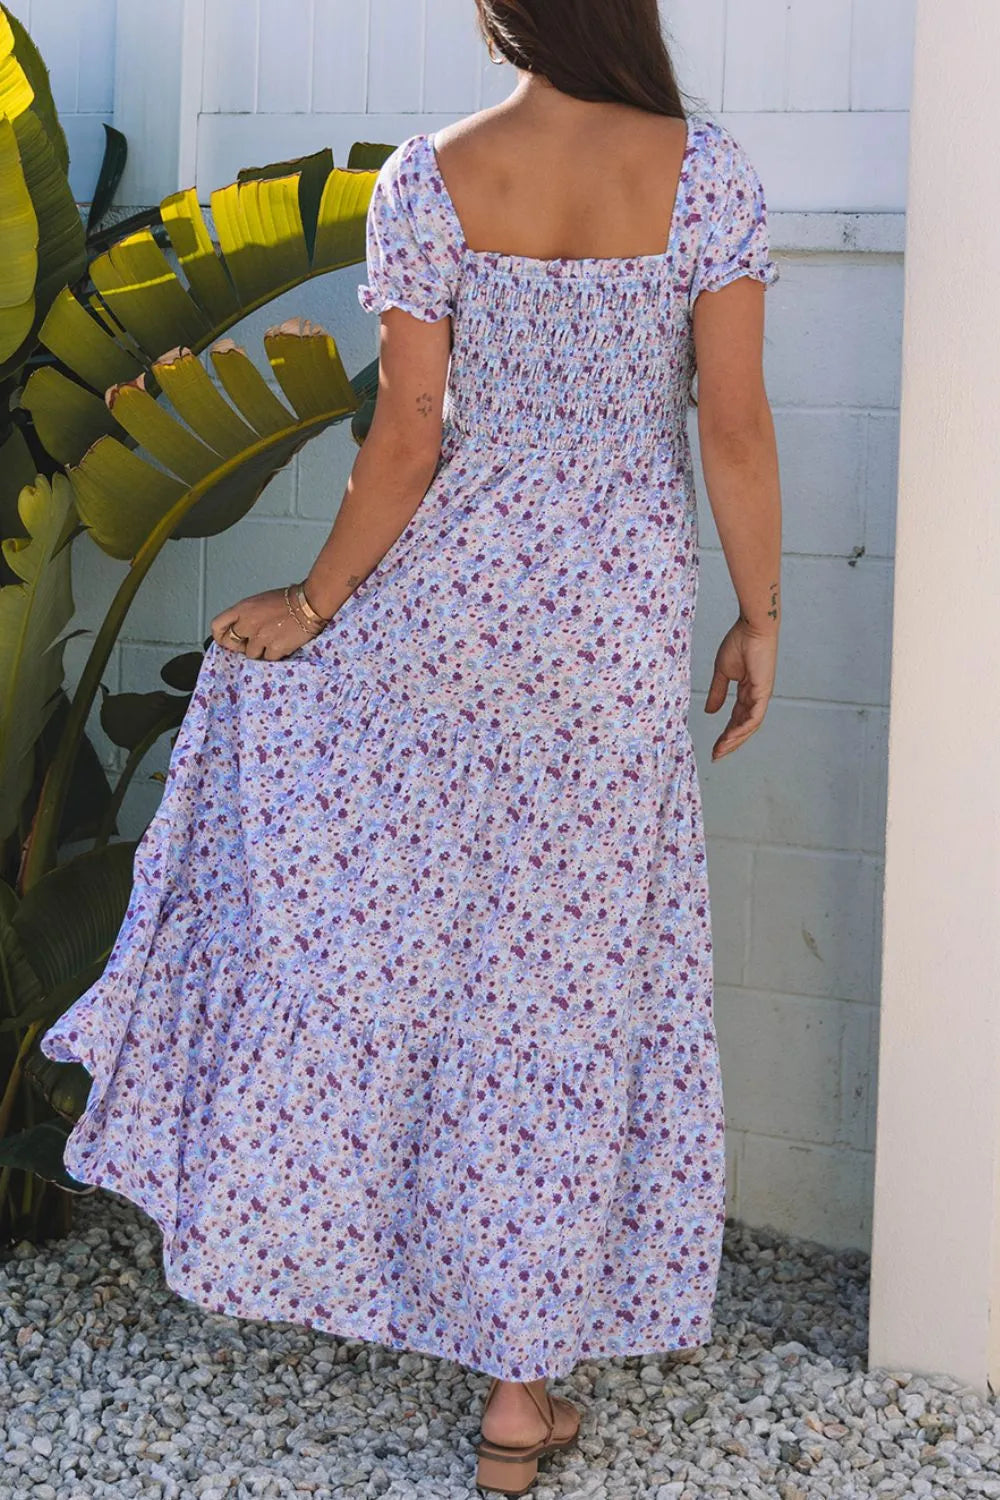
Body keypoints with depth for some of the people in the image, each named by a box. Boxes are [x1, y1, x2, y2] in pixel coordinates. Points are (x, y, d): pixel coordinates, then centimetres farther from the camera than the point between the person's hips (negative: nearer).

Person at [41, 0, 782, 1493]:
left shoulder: (429, 180, -8)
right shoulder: (708, 173, -8)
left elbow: (407, 438, -8)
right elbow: (736, 422, -7)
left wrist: (318, 601, 5)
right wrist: (758, 616, 4)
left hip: (460, 580, 0)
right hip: (627, 609, 1)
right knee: (572, 974, 7)